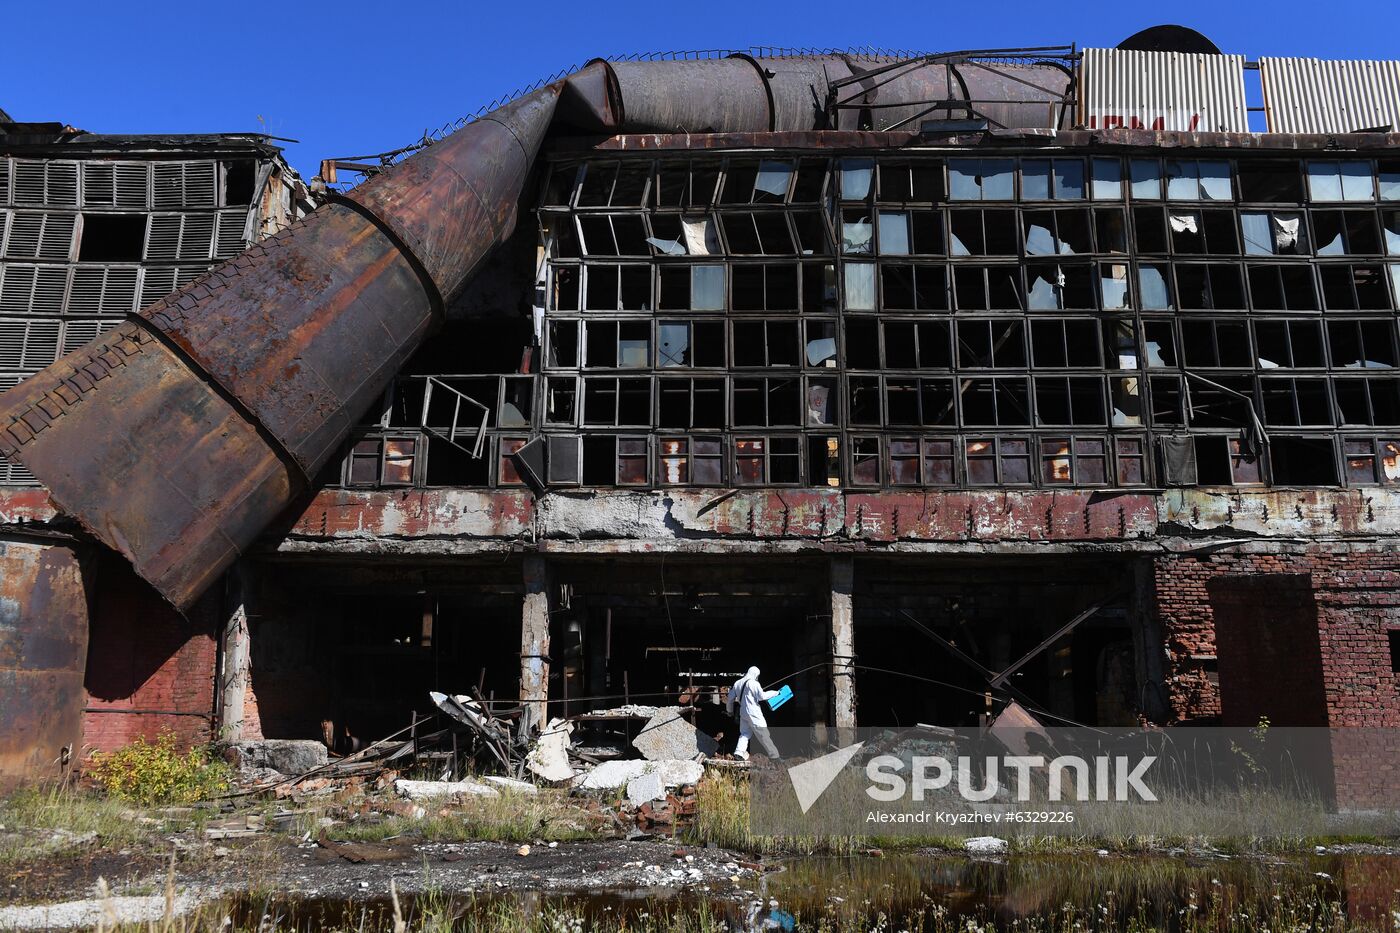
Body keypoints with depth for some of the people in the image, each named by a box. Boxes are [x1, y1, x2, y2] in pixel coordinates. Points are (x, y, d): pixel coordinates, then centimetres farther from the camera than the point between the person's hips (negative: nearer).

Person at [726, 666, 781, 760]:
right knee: (763, 734, -3)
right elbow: (762, 696, -15)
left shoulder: (737, 683, 13)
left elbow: (731, 698, 18)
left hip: (743, 713, 7)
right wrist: (775, 693, -5)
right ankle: (774, 756, -1)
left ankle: (739, 752, -5)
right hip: (753, 713, -7)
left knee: (745, 733, 14)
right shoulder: (754, 683, -10)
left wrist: (730, 710, 32)